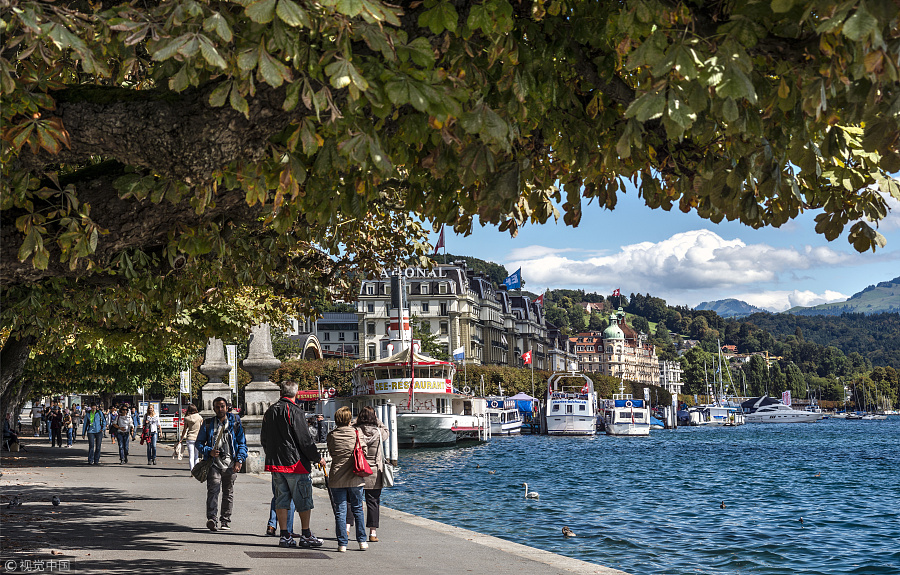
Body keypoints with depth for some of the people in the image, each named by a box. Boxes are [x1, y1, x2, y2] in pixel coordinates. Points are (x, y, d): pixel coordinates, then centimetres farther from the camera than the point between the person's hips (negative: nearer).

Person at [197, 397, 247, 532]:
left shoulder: (235, 422, 7)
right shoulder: (208, 424, 8)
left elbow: (242, 443, 9)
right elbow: (199, 442, 12)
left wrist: (239, 461, -3)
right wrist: (209, 451, -8)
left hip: (230, 465, 1)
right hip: (214, 463, -1)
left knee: (228, 493, 8)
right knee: (213, 490, -18)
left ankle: (225, 521, 17)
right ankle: (211, 518, -28)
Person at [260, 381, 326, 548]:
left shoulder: (270, 411, 11)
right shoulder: (294, 411, -12)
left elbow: (264, 438, 18)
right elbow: (304, 439, -14)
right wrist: (317, 458, -4)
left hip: (275, 462, 7)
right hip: (295, 462, -7)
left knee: (281, 499, 9)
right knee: (303, 499, 1)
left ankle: (284, 535, 10)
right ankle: (306, 536, 4)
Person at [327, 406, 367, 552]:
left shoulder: (332, 436, 0)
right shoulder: (357, 433, -1)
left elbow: (331, 453, 11)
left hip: (337, 479, 0)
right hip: (355, 479, 0)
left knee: (340, 511, 3)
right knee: (357, 509, 11)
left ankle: (342, 543, 2)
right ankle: (362, 541, 13)